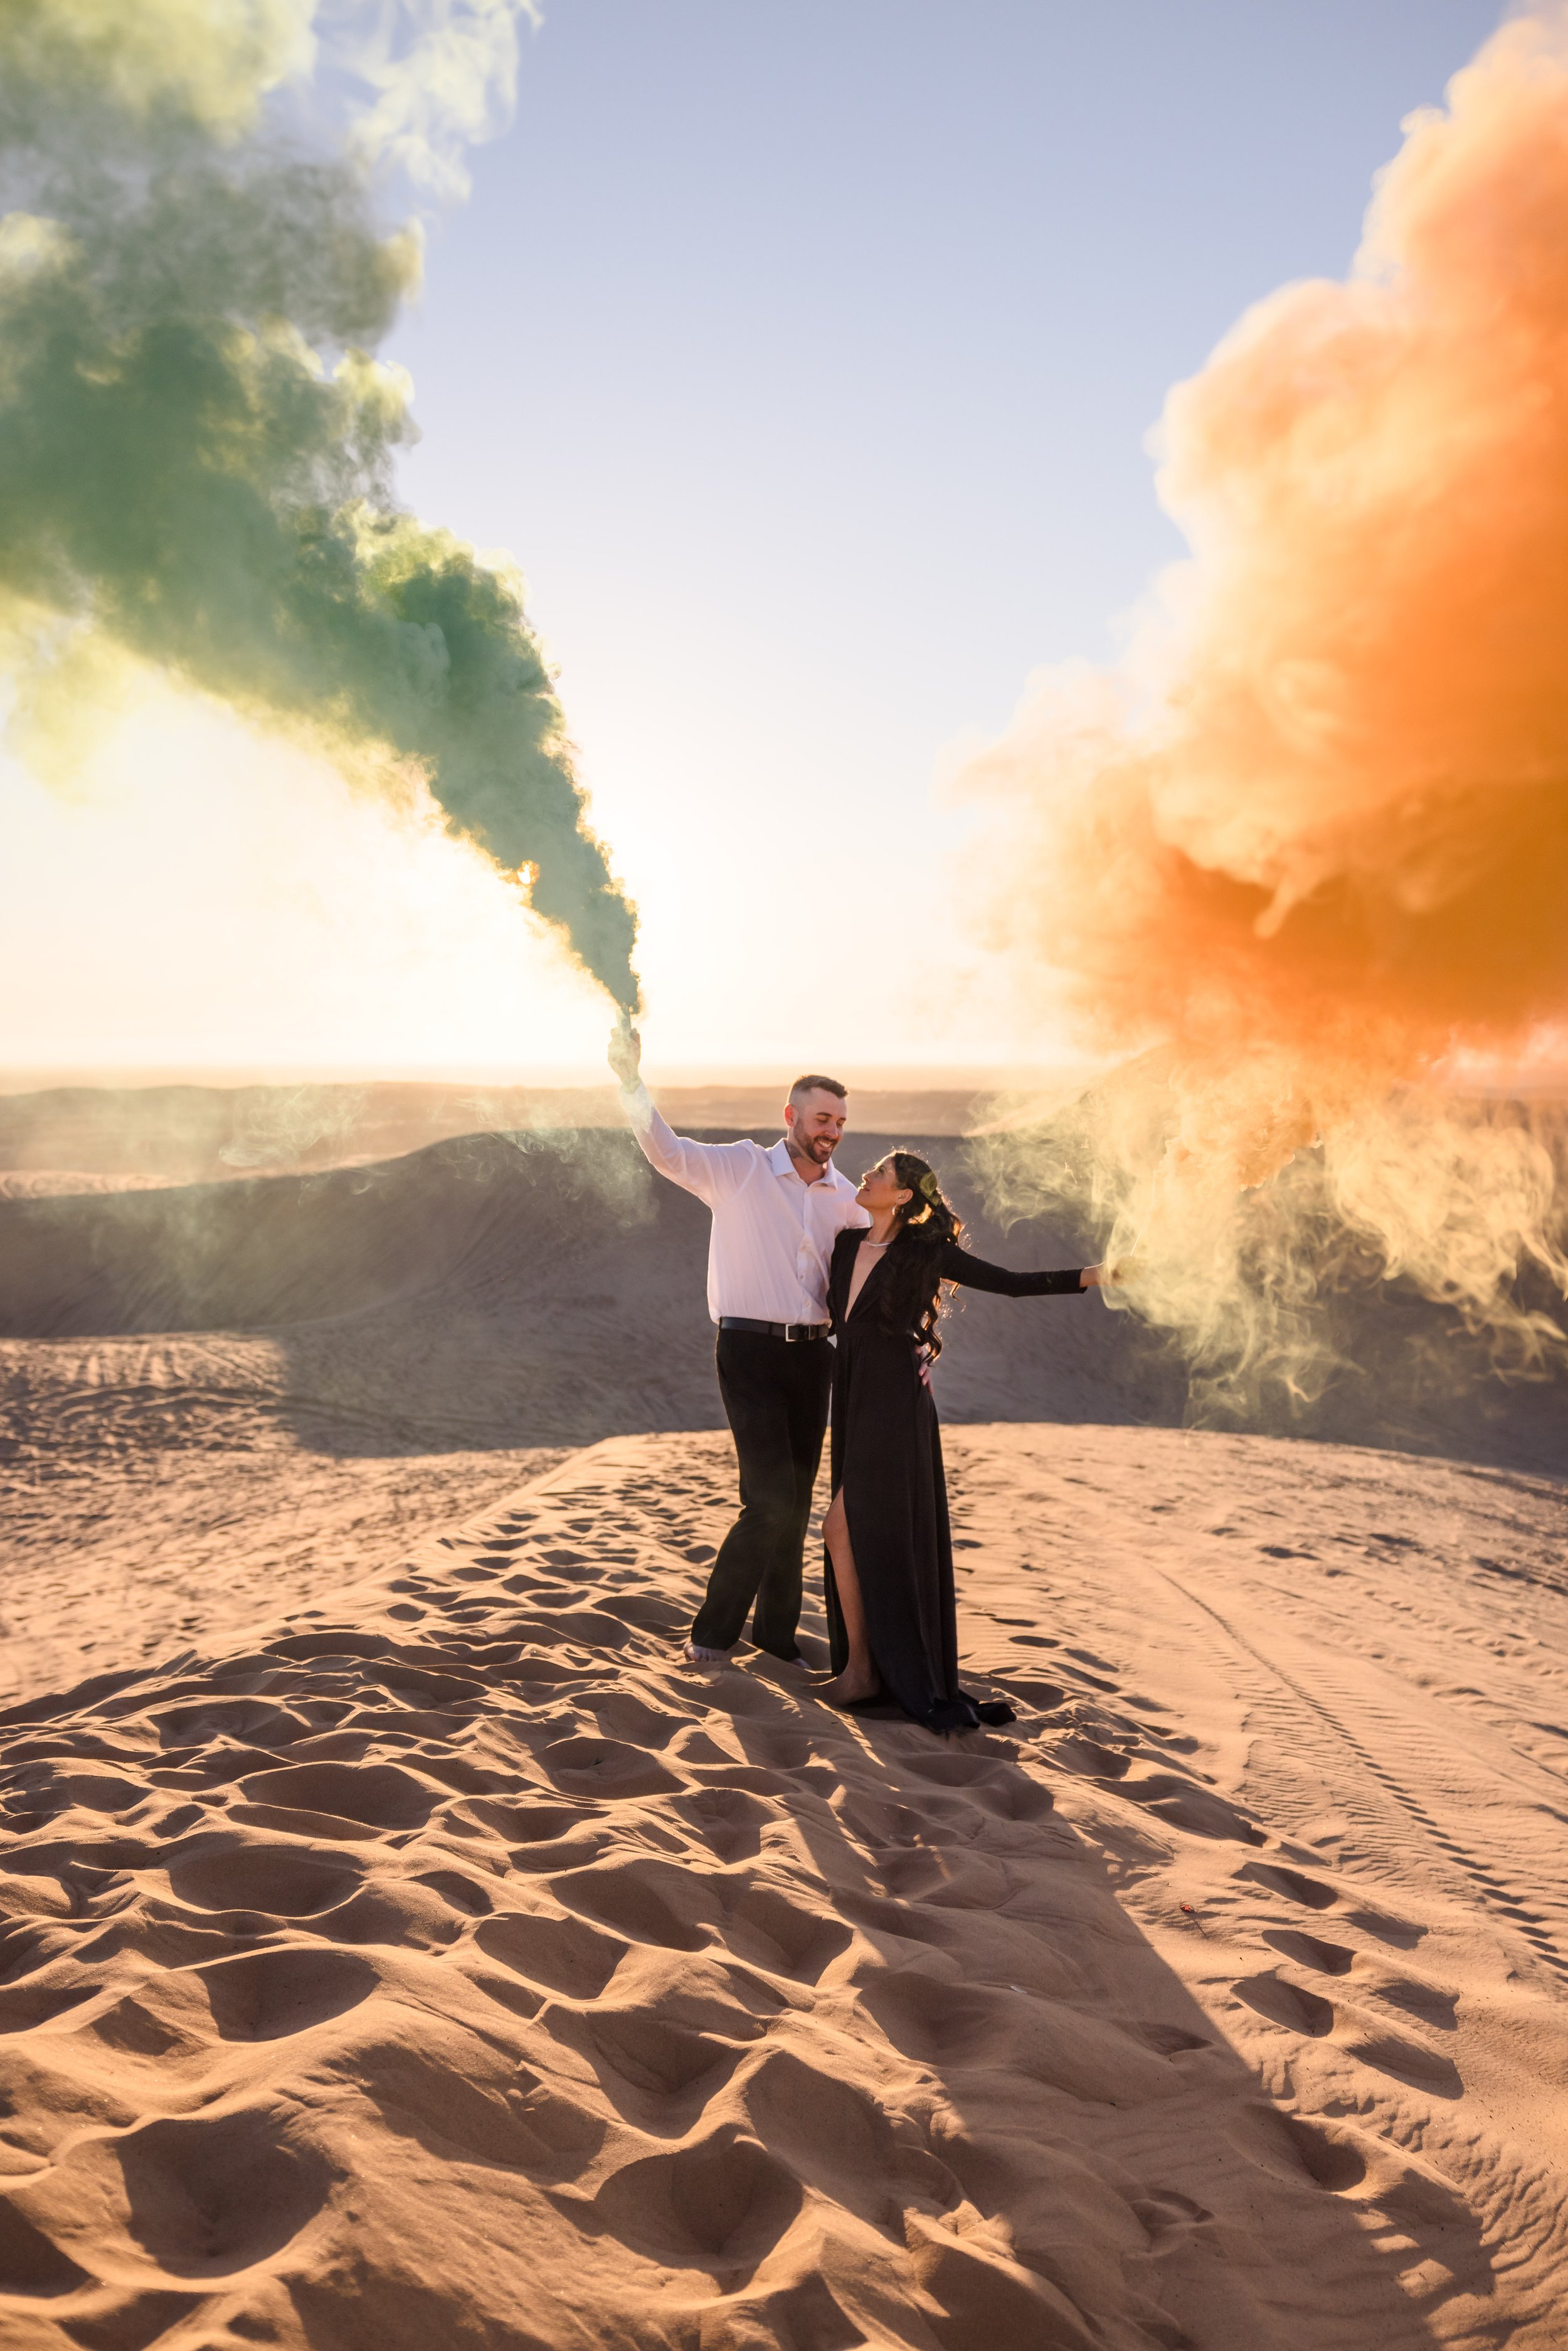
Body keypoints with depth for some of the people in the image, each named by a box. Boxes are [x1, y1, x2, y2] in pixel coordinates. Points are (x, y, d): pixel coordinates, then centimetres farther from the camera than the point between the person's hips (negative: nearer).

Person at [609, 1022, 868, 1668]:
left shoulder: (846, 1197, 10)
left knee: (795, 1501, 10)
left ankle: (776, 1631, 26)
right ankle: (714, 1630, 5)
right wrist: (631, 1081, -21)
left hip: (812, 1353, 5)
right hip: (751, 1349, -5)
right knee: (771, 1498, -12)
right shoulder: (739, 1168, -1)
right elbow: (666, 1150, -10)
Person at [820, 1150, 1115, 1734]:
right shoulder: (848, 1244, 10)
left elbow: (1013, 1284, -6)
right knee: (866, 1536, 11)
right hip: (855, 1403, 7)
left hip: (895, 1408, -6)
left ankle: (861, 1669, 4)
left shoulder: (927, 1251, -7)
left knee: (845, 1528, -8)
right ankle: (886, 1665, 23)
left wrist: (1093, 1275, -12)